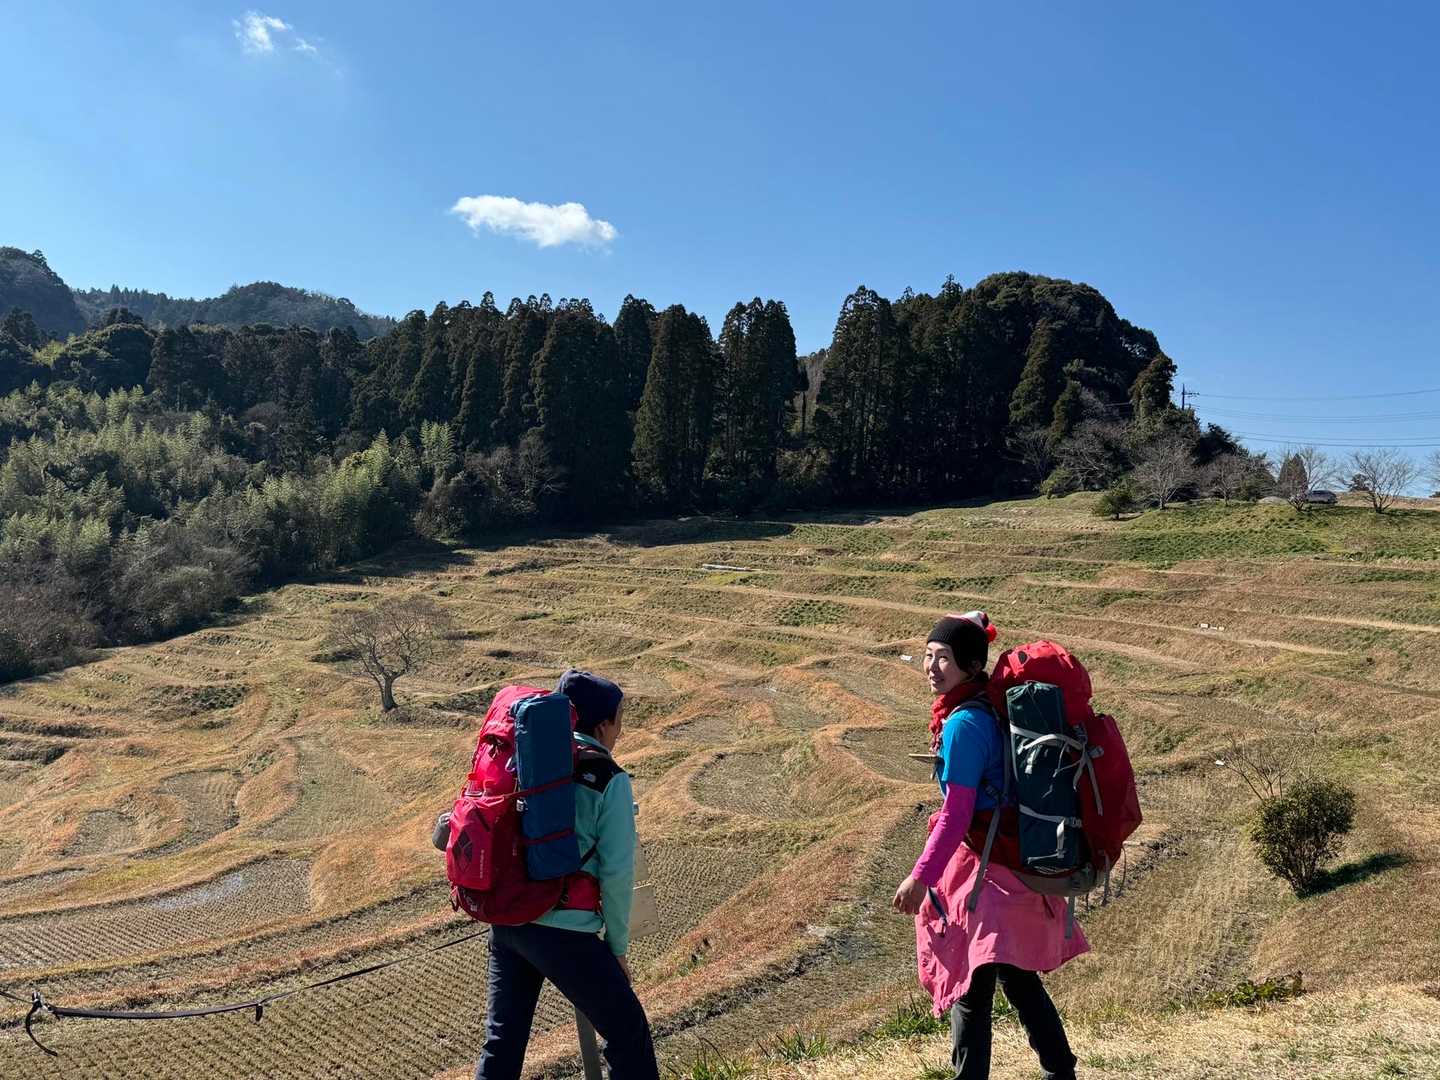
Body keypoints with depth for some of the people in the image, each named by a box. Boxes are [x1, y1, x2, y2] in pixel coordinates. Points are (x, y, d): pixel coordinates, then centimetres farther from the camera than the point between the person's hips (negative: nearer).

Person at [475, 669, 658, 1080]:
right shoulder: (610, 780, -7)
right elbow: (617, 872, -9)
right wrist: (617, 946, 2)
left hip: (506, 920, 6)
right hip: (562, 931, -6)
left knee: (502, 1039, 19)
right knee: (628, 1031, 11)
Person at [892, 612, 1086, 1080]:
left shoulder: (963, 724, -20)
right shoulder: (991, 710, 7)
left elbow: (956, 813, -22)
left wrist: (921, 875, -18)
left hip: (985, 870, -10)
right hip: (1017, 862, 10)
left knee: (972, 990, -8)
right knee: (1019, 977, 24)